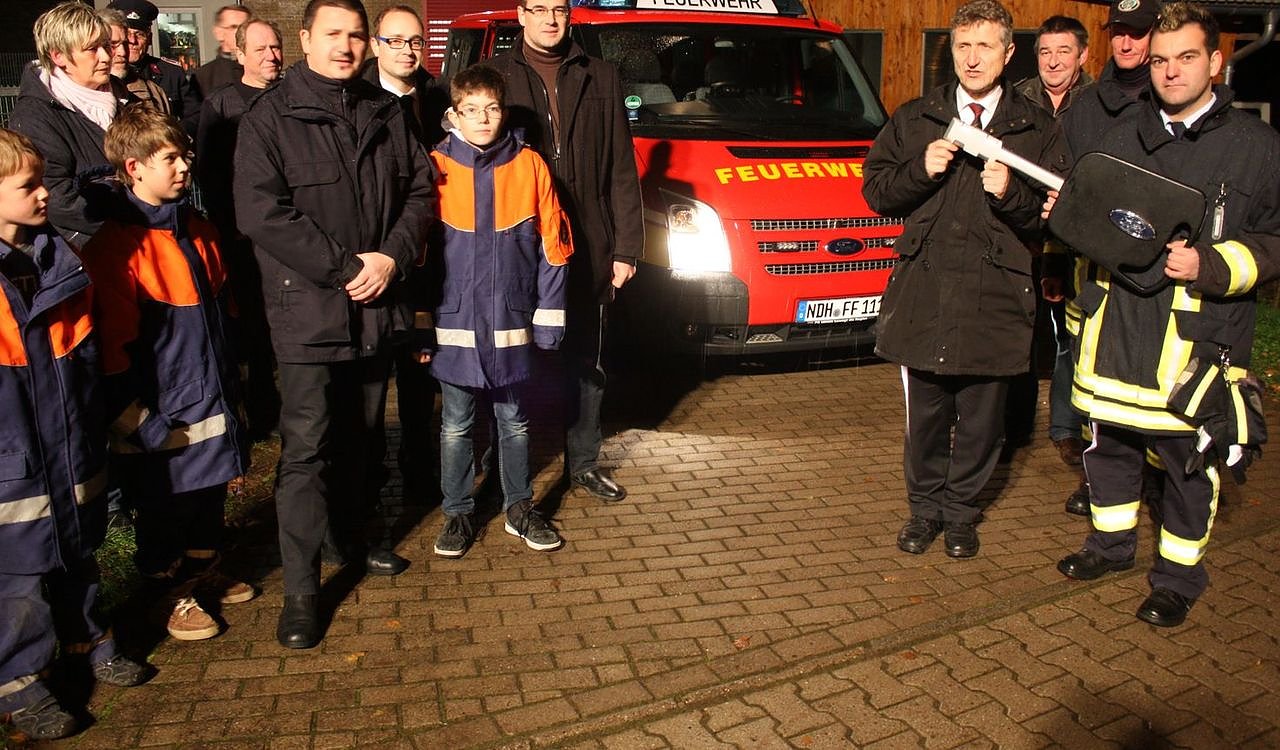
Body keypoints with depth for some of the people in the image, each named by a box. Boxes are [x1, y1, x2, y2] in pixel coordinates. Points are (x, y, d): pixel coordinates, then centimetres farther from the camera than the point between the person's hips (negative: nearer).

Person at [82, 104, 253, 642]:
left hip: (210, 402, 7)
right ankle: (174, 593, 29)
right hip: (159, 417, -7)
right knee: (162, 507, 11)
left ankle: (205, 572, 40)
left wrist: (230, 384, 18)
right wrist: (140, 423, -16)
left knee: (209, 497, 20)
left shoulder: (198, 230, 8)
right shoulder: (117, 246, -17)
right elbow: (114, 344, -18)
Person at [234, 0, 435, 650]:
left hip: (376, 304, 5)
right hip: (307, 310, -5)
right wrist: (345, 268, -18)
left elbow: (420, 189, 9)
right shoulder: (270, 118, -5)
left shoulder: (386, 113, 10)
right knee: (306, 447, -5)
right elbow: (260, 211, -15)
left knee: (362, 436, 17)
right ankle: (301, 589, 4)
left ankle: (351, 537, 37)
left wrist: (392, 257, -8)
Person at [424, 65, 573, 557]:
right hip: (454, 324, 0)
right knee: (456, 426, 10)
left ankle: (519, 508, 28)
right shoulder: (436, 169, -3)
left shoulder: (529, 165, -1)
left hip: (510, 322, 1)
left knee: (514, 421, 13)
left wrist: (548, 319, -1)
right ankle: (458, 513, 25)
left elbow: (552, 248, 1)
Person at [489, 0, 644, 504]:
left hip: (588, 249, 2)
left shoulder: (600, 78, 8)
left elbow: (621, 169, 6)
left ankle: (583, 462, 26)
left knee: (587, 362, 12)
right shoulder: (496, 77, 3)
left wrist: (626, 245, 1)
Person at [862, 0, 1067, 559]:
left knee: (981, 418, 7)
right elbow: (875, 191, 8)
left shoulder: (1037, 130, 8)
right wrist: (920, 170, -10)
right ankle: (925, 506, 27)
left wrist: (1011, 195, -15)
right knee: (925, 414, 8)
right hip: (923, 295, 1)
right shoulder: (915, 119, 11)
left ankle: (960, 510, 27)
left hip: (995, 299, 0)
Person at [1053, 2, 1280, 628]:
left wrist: (1211, 266, -18)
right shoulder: (1124, 135, 13)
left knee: (1189, 459, 5)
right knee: (1107, 442, 15)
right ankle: (1111, 543, 36)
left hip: (1197, 336, -4)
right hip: (1113, 324, 4)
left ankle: (1179, 574, 23)